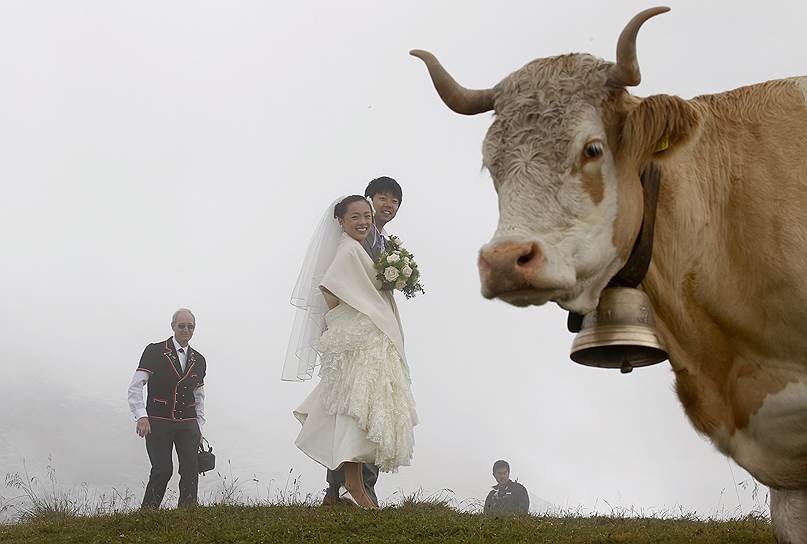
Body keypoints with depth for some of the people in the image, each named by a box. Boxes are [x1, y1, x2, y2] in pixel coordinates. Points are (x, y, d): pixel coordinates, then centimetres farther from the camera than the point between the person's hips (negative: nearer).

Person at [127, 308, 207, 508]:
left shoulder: (199, 361, 12)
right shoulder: (154, 352, -2)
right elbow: (135, 387, -7)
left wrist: (199, 428, 15)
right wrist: (141, 416, -20)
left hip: (187, 424, 4)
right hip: (157, 422, -4)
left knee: (191, 470, -6)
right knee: (163, 470, -11)